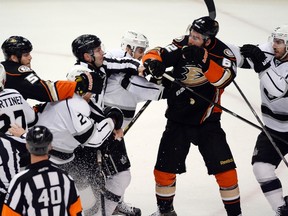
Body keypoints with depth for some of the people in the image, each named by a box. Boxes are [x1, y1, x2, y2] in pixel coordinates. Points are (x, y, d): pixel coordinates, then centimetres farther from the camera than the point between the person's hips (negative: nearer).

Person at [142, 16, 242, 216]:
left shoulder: (222, 53, -13)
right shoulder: (182, 46, -8)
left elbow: (224, 78, -30)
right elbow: (154, 55, -11)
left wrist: (203, 59, -42)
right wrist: (153, 62, -34)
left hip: (207, 122, -2)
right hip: (178, 120, 2)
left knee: (225, 169, -8)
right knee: (164, 169, 7)